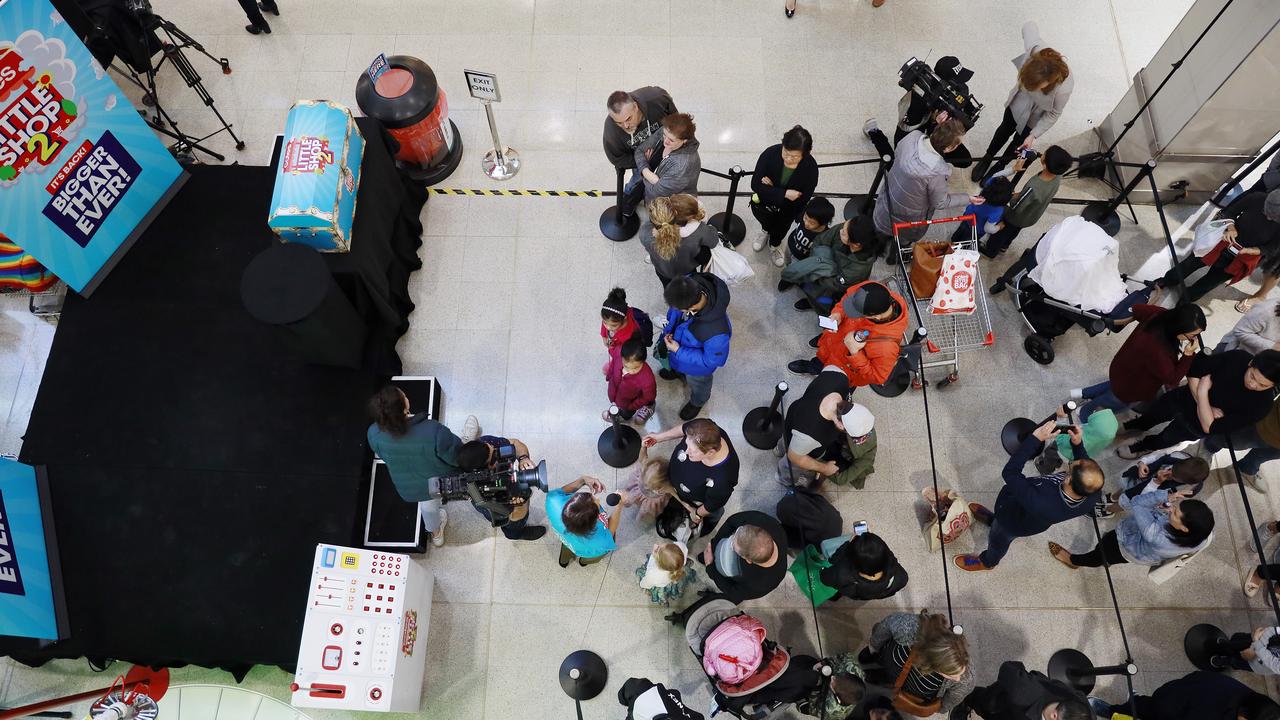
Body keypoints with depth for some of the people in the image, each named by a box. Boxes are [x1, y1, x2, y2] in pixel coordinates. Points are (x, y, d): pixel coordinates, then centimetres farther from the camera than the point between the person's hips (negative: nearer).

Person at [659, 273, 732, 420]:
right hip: (679, 339, 4)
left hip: (698, 364, -4)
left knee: (697, 383, 32)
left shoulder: (717, 332, -51)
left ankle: (697, 402, 66)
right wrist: (669, 328, -11)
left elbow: (711, 360, -28)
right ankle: (678, 371, 75)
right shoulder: (690, 284, -36)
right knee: (678, 365, 39)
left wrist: (679, 351, -27)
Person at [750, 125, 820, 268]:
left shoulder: (811, 168, -30)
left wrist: (772, 189, -28)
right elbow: (755, 184, -28)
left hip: (789, 200, -1)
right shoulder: (771, 153, -31)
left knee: (785, 219, -8)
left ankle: (775, 243, 27)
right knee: (756, 207, -10)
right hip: (767, 197, 1)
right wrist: (784, 194, -37)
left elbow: (802, 199, -24)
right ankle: (766, 229, 28)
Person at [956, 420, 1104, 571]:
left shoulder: (1040, 505, -53)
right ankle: (993, 520, 72)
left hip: (1015, 521, -4)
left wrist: (1036, 438, -44)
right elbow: (1086, 463, -13)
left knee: (998, 540, 31)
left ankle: (988, 561, 63)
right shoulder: (1094, 494, -35)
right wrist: (1078, 444, -27)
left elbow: (1010, 472, -43)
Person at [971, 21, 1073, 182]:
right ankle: (986, 160, 53)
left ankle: (998, 168, 48)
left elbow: (1054, 113, -21)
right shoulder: (1035, 48, -41)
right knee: (1005, 129, 28)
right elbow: (1029, 25, -18)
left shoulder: (1064, 88, -44)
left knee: (1018, 142, 20)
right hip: (1020, 98, 3)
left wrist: (1033, 135, -19)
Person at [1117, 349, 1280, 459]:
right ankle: (1136, 425, 62)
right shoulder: (1238, 357, -30)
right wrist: (1203, 404, -24)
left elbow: (1210, 427, -32)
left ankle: (1143, 447, 56)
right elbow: (1194, 371, -17)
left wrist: (1202, 392, -35)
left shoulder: (1262, 404, -34)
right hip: (1184, 397, 2)